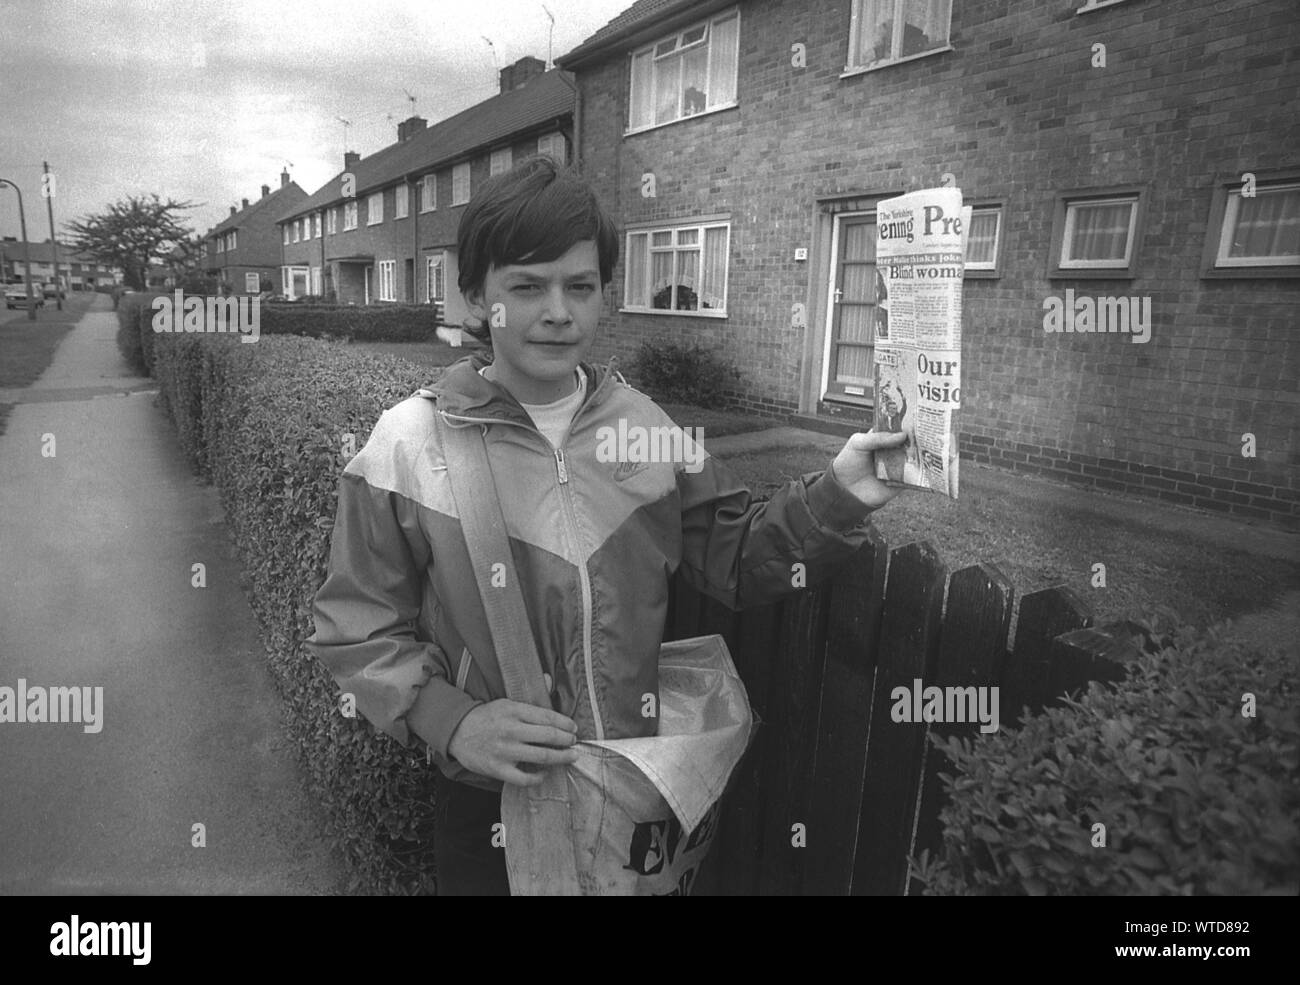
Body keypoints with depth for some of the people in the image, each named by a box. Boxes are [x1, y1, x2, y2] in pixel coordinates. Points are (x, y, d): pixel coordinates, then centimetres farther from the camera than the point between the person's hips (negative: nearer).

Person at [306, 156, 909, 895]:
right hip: (492, 804, -2)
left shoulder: (643, 423, -4)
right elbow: (357, 629, -8)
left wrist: (835, 497, -16)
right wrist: (448, 720, -23)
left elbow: (735, 559, -1)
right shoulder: (410, 442, -12)